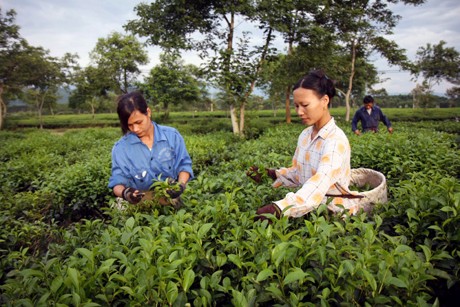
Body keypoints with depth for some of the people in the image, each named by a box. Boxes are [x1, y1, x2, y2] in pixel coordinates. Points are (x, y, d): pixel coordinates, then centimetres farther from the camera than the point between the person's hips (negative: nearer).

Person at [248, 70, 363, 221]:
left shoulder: (336, 140, -19)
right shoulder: (305, 135, 3)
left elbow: (319, 185, -32)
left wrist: (279, 208, -43)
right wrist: (271, 174, -7)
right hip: (311, 211, 6)